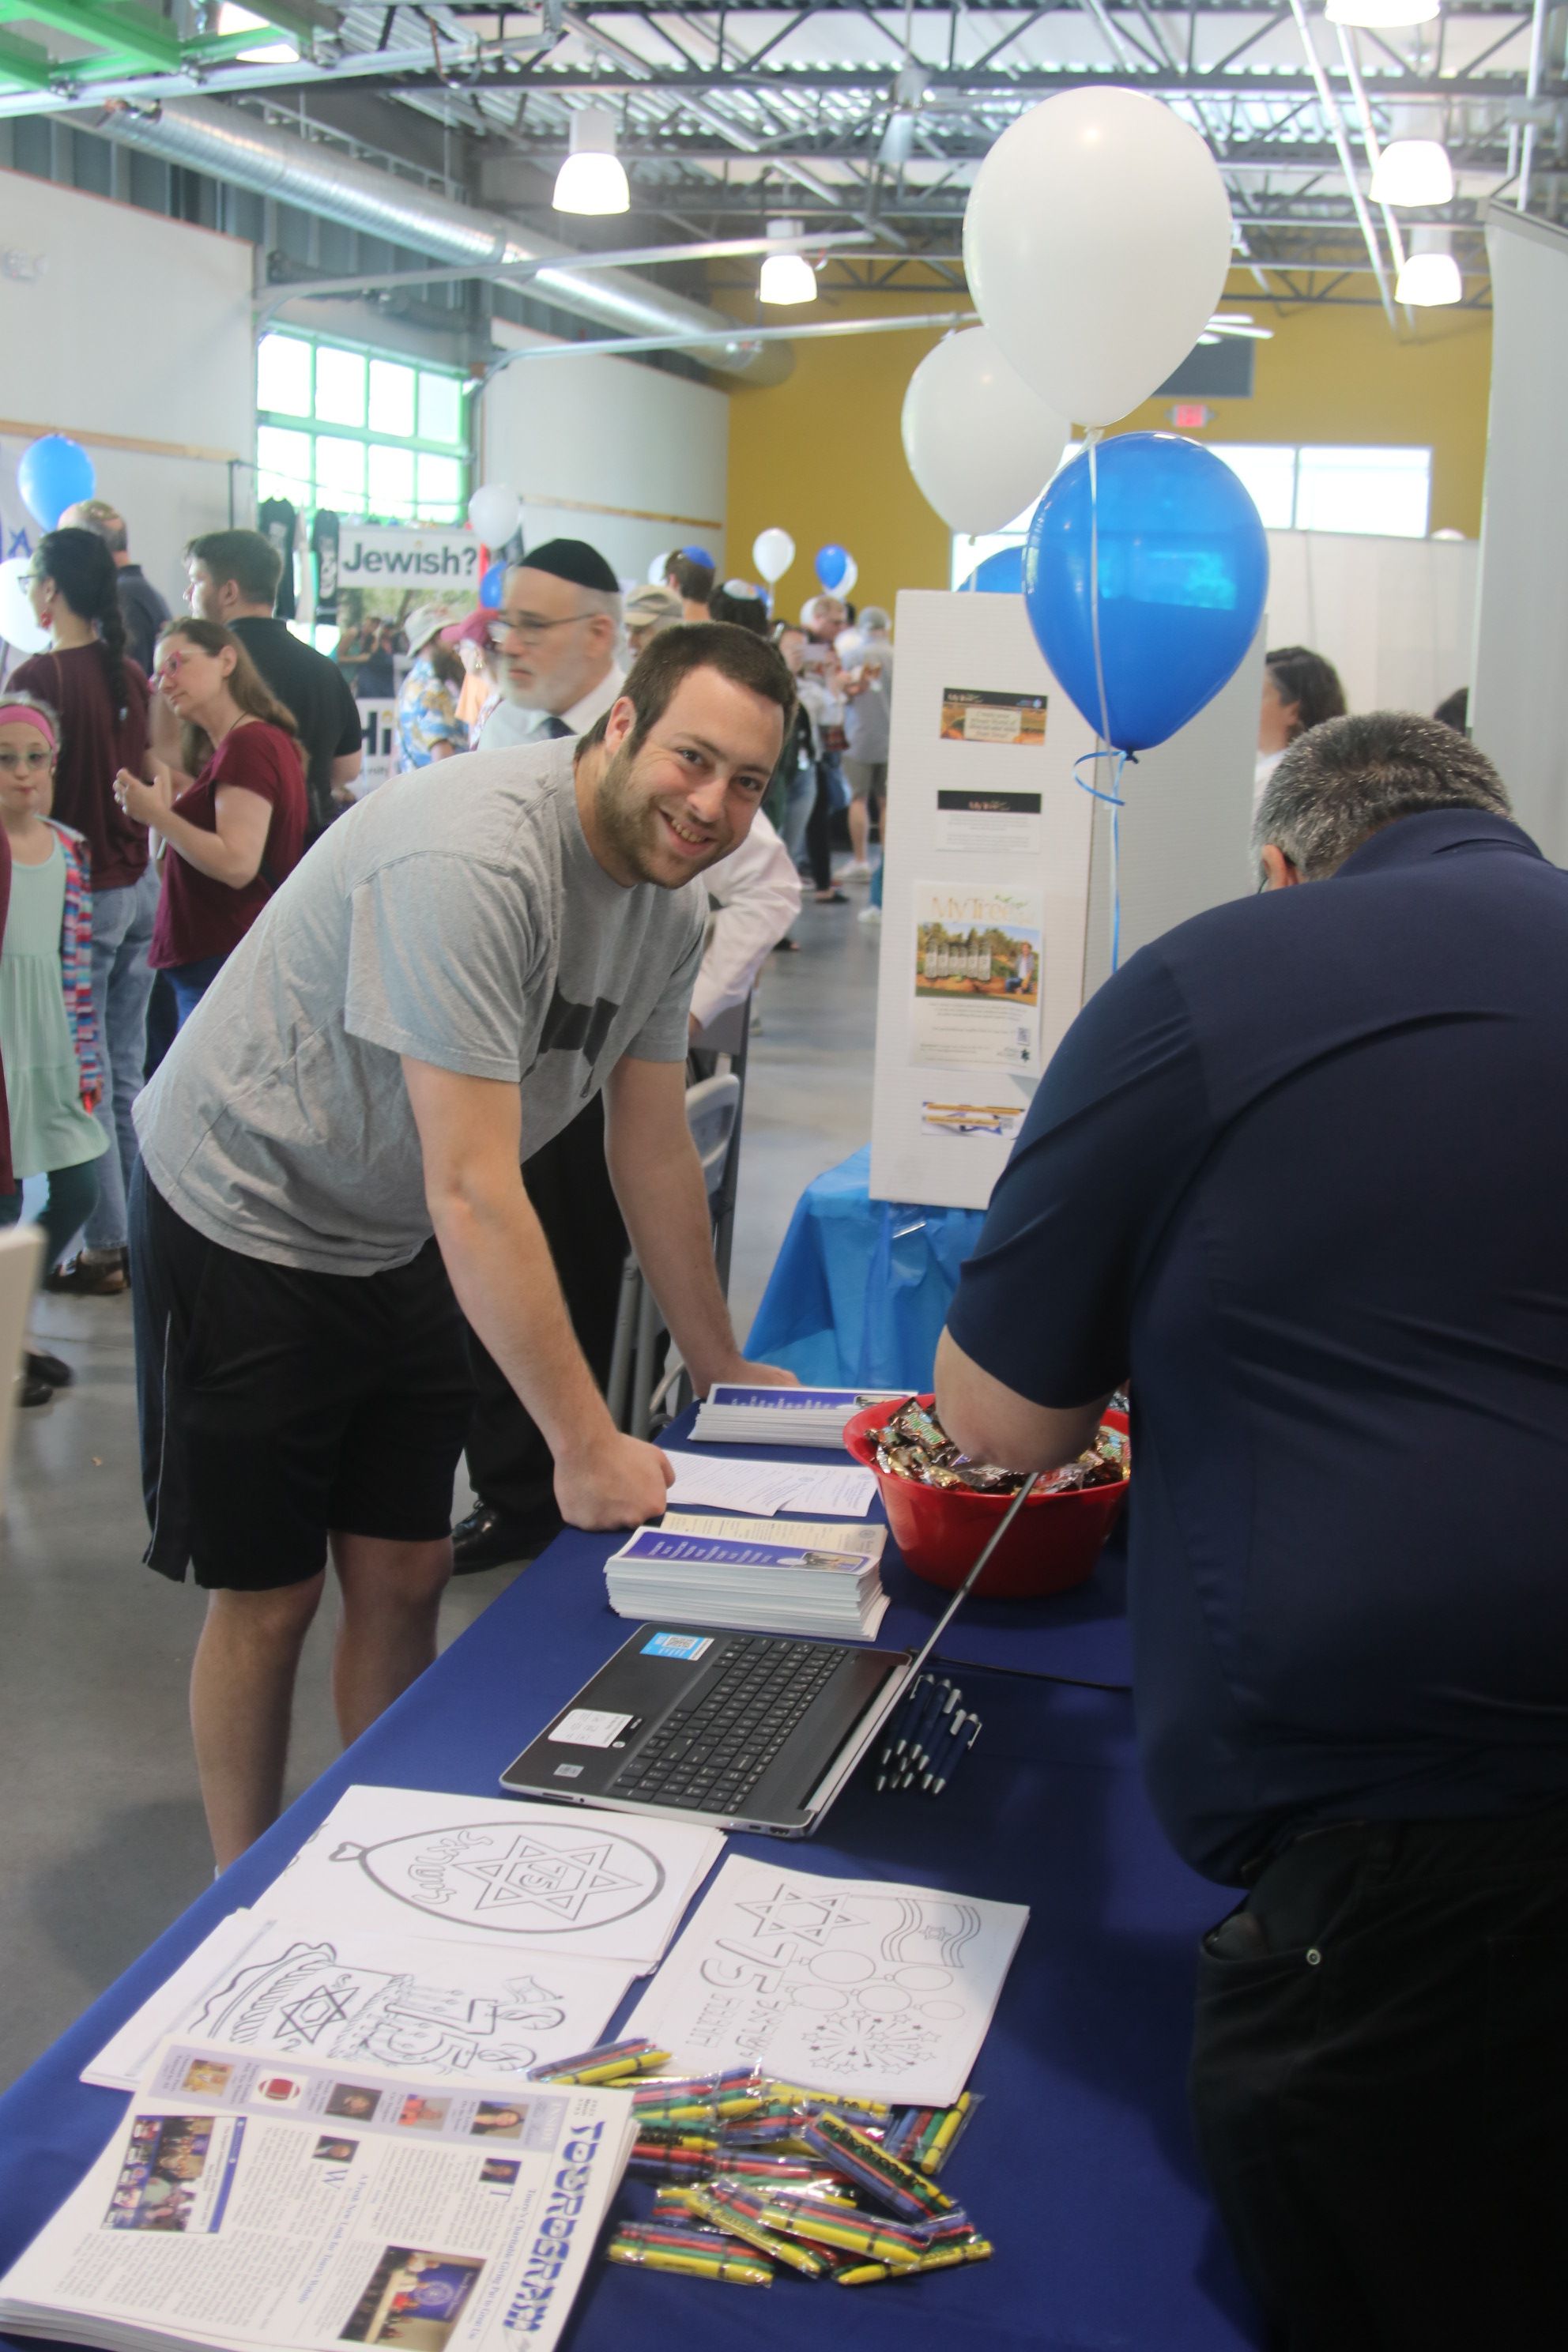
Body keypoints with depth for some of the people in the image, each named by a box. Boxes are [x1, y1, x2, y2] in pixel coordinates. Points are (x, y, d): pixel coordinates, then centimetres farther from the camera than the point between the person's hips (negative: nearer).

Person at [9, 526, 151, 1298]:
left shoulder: (38, 675, -14)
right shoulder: (131, 675, 6)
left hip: (79, 894, -7)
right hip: (138, 887, 7)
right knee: (126, 1069, 13)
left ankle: (103, 1247, 7)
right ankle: (135, 1227, 21)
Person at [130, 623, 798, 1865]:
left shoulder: (668, 901, -4)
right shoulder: (471, 856, -32)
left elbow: (656, 1148, 6)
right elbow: (471, 1191, -34)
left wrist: (720, 1365, 7)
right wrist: (586, 1446, -32)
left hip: (396, 1245, 8)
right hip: (245, 1217, -7)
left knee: (405, 1577, 10)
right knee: (270, 1597, 3)